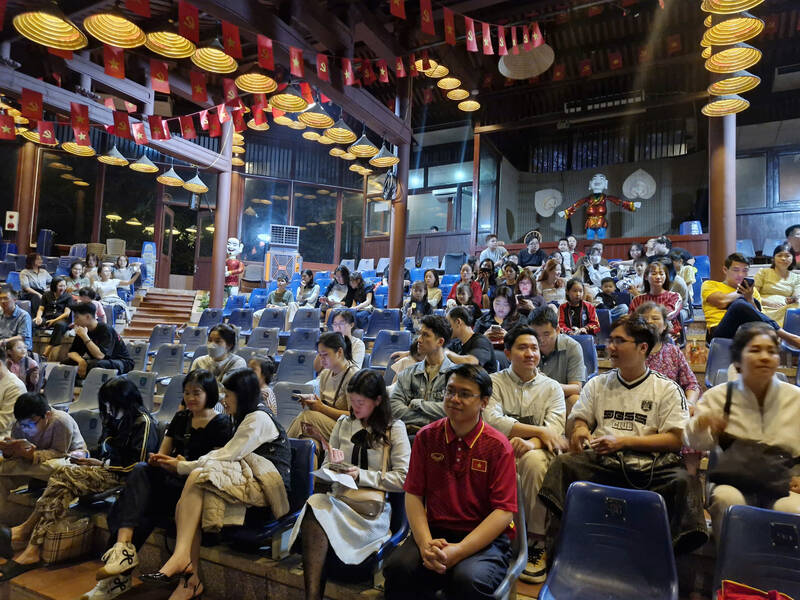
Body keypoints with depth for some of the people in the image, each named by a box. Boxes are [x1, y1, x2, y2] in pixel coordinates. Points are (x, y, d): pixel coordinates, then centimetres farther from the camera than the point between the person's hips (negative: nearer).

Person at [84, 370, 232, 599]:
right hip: (170, 479, 6)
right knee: (142, 469, -25)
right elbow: (163, 452, 17)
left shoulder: (221, 424, -2)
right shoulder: (181, 418, 17)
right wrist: (157, 460, -7)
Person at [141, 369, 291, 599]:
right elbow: (226, 456, 15)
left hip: (264, 488, -8)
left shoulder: (258, 418, -7)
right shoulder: (249, 417, 24)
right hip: (248, 480, 8)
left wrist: (181, 466, 0)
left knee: (198, 477, -24)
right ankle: (191, 578, -20)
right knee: (184, 505, -14)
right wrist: (182, 464, 7)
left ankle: (180, 558, -25)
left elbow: (226, 456, -11)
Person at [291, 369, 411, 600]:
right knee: (316, 502, -33)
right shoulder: (343, 423, 16)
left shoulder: (394, 429, 2)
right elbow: (325, 470, 20)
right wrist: (333, 467, -4)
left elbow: (403, 478, -5)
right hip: (339, 500, 4)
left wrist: (362, 475, -11)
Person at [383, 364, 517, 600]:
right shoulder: (426, 437, 3)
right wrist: (425, 543, -15)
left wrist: (458, 551, -20)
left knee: (468, 579, -33)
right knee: (398, 567, -25)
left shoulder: (498, 446, -6)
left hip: (486, 538, -2)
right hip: (435, 532, 3)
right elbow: (413, 494, 2)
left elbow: (504, 510, -10)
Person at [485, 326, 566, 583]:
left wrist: (528, 442, -25)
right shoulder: (495, 382, 8)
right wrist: (540, 431, -13)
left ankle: (537, 543, -18)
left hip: (536, 453, 1)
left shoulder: (552, 388, 12)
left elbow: (554, 430, -4)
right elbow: (492, 420, -9)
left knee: (534, 460, -34)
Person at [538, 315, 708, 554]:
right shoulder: (597, 383, 20)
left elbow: (676, 440, 1)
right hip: (602, 464, 2)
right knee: (563, 464, -28)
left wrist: (623, 441, -10)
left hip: (651, 467, -2)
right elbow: (575, 420, 22)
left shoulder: (667, 389, 10)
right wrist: (579, 429, -5)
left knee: (685, 481, -33)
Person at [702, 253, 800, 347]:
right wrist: (740, 292, 11)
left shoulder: (752, 291, 26)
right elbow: (722, 301, -7)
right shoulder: (710, 285, 16)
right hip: (721, 333, -4)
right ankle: (784, 335, -29)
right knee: (740, 305, -32)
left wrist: (749, 299, -2)